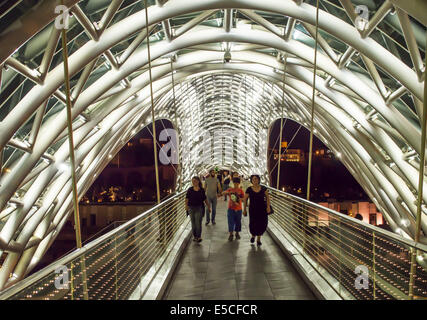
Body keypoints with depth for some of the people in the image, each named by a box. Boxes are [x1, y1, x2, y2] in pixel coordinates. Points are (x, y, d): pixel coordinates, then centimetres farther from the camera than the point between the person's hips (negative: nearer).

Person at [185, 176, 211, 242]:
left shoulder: (201, 190, -1)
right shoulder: (190, 189, -1)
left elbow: (205, 199, 7)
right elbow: (187, 198, -3)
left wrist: (208, 207, 11)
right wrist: (186, 205, -17)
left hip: (199, 208, -1)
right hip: (191, 208, 1)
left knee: (198, 223, -4)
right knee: (193, 223, 9)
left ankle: (199, 236, 9)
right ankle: (194, 236, 23)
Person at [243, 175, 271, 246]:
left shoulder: (263, 188, -1)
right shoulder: (249, 189, -5)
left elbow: (267, 197, 8)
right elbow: (245, 199, 3)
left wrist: (268, 206, -2)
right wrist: (244, 209, 3)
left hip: (262, 209, 2)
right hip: (253, 209, -1)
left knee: (262, 224, 1)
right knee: (253, 224, -8)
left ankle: (258, 239, 25)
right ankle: (253, 235, 26)